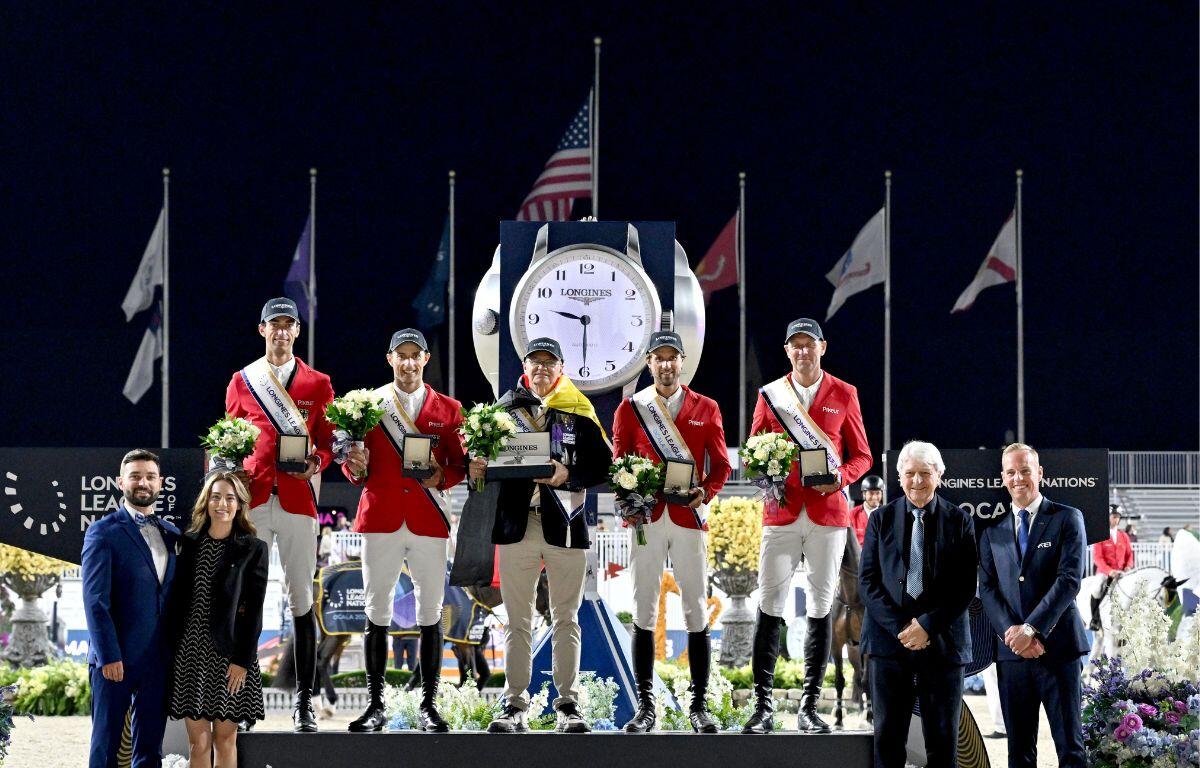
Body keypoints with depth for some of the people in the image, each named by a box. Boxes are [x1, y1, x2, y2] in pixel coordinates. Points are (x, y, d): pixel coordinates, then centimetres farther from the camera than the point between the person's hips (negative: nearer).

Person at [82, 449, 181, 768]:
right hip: (115, 658, -5)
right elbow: (95, 600, -10)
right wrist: (108, 655, -16)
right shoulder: (103, 532, -4)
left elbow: (176, 595, 14)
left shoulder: (171, 534, 13)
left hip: (160, 659, 5)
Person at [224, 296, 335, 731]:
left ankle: (304, 702, 3)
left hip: (297, 498, -1)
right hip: (252, 500, 1)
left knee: (301, 599, 0)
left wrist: (317, 463, -10)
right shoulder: (241, 382, 12)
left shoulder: (317, 384, 9)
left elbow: (328, 442, 11)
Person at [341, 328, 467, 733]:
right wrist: (355, 468, -12)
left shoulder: (448, 408, 10)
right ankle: (375, 706, 5)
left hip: (429, 521, 0)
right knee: (376, 613, 0)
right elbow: (354, 465, 11)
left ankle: (429, 706, 6)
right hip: (380, 518, 0)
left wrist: (441, 476, -10)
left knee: (431, 614, 1)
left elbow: (461, 464, 10)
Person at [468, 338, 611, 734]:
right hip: (516, 523, 1)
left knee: (566, 619, 3)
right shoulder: (505, 407, 10)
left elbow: (602, 463, 1)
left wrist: (567, 475, -15)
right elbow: (487, 459, 12)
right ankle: (515, 706, 6)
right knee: (518, 621, 4)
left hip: (564, 525, -1)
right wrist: (476, 468, -10)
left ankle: (568, 705, 7)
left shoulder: (579, 410, 5)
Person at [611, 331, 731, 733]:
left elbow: (721, 466, 8)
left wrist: (705, 492, -11)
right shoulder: (630, 408, 8)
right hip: (647, 518, 0)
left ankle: (699, 705, 5)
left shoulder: (706, 409, 9)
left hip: (689, 518, 0)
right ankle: (645, 706, 4)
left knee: (697, 610, 0)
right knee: (644, 610, 0)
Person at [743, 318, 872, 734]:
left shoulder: (843, 395, 7)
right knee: (769, 606, -5)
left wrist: (841, 477, -11)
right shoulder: (770, 395, 9)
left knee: (821, 607, 2)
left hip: (828, 510, 0)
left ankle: (810, 707, 7)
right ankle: (763, 707, -3)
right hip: (781, 512, 0)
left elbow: (861, 455, 10)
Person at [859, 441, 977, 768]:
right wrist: (899, 627, -10)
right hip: (889, 640, 1)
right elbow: (867, 581, 3)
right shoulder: (881, 519, 8)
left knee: (942, 741, 2)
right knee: (888, 738, 2)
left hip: (942, 642, -1)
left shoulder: (959, 521, 5)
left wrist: (928, 625, -11)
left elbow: (966, 585, 0)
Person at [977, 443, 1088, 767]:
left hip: (1057, 647, -3)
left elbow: (1069, 580, -8)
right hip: (1011, 653, 3)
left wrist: (1032, 629, -15)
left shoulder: (1067, 519, 2)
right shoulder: (993, 528, 13)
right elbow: (987, 588, 7)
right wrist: (1011, 632, -10)